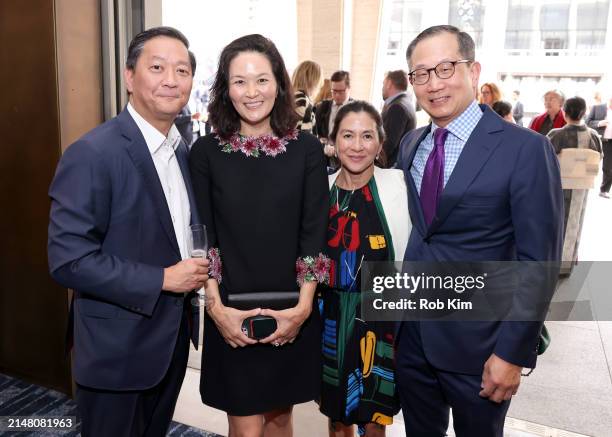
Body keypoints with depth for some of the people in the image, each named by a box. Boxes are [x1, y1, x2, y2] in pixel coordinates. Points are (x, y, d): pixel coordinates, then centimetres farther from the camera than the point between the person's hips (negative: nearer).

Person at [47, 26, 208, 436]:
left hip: (173, 337, 7)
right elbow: (69, 260, -24)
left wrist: (198, 269, -2)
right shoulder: (92, 153, -21)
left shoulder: (182, 149, 4)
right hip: (118, 349, -7)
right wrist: (162, 279, -21)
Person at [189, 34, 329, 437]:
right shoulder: (206, 152, -2)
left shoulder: (307, 150, -1)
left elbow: (314, 233, -3)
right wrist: (216, 306, -12)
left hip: (291, 313, 1)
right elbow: (202, 237, -3)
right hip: (231, 316, -1)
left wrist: (304, 305, -12)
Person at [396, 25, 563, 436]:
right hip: (412, 334, 5)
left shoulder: (526, 149, -15)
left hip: (477, 342, -5)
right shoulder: (411, 144, 4)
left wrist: (513, 352, -15)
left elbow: (537, 262, -14)